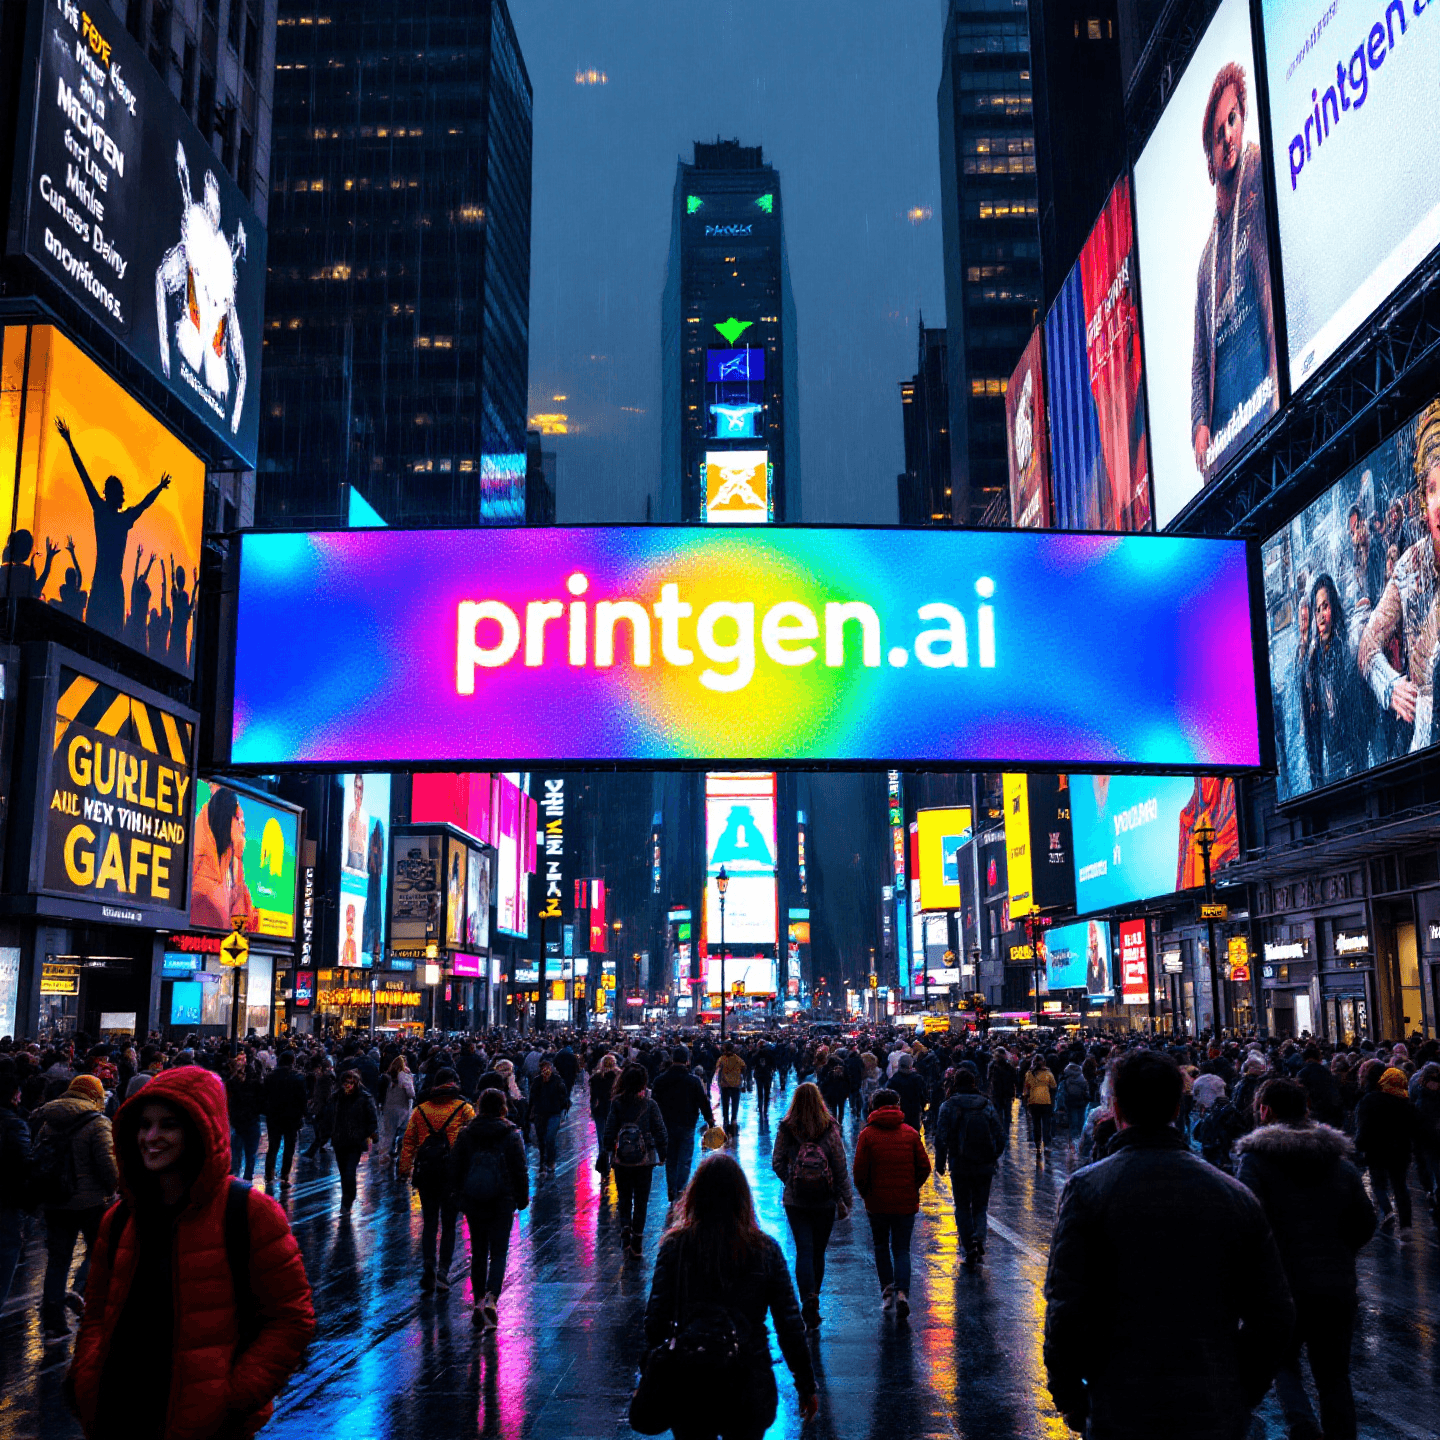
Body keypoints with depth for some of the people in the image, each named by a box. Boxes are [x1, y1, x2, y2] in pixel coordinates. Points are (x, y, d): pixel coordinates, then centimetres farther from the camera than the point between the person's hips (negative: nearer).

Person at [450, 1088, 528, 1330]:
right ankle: (490, 1299, -18)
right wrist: (523, 1198, 9)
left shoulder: (466, 1134, 1)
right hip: (502, 1202, -2)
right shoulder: (512, 1135, -6)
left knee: (478, 1253, 15)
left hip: (472, 1203, 2)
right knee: (498, 1253, 1)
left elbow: (455, 1168, 5)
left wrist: (459, 1195, 17)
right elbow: (521, 1170, -3)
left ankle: (479, 1300, 17)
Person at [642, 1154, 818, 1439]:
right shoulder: (765, 1250, -8)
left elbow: (656, 1320, -8)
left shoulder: (675, 1246, -9)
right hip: (750, 1387, 0)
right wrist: (807, 1386, 5)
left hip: (690, 1387, 0)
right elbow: (790, 1325, -5)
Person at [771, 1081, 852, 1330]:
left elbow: (777, 1163, -3)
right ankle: (812, 1299, 25)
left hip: (795, 1200, 0)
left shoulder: (785, 1129, -6)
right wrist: (844, 1199, 2)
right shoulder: (830, 1129, -7)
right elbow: (841, 1167, -5)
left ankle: (808, 1302, -18)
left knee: (803, 1251, 0)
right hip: (825, 1200, 0)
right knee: (818, 1252, 14)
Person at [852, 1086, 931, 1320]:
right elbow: (924, 1167, 0)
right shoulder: (911, 1133, 0)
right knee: (902, 1250, 8)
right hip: (906, 1203, 1)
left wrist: (864, 1193, 8)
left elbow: (860, 1170, -8)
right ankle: (901, 1292, -10)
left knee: (881, 1246, 19)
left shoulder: (867, 1134, -6)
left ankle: (887, 1287, 8)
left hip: (877, 1203, -1)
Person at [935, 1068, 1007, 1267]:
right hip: (984, 1167, 2)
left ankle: (969, 1248, 0)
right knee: (981, 1206, 14)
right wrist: (994, 1158, 17)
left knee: (962, 1208, 10)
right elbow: (1000, 1135, 3)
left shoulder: (949, 1106, -5)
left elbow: (942, 1137, -10)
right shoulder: (986, 1105, 3)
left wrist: (940, 1163, 0)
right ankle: (980, 1237, -11)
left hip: (959, 1166, -2)